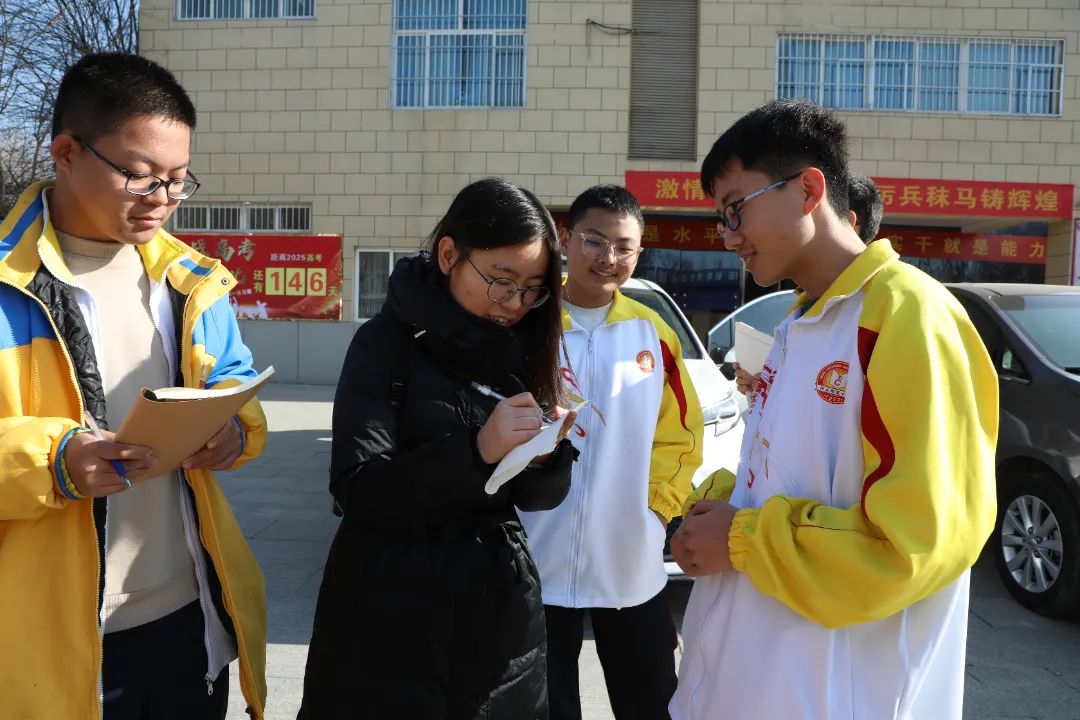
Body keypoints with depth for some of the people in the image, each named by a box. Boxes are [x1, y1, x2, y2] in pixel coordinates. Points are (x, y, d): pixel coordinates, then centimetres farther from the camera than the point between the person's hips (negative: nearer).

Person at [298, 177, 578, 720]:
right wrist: (475, 450, -29)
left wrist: (546, 457, -17)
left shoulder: (525, 348, 3)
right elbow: (357, 490, -18)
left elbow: (538, 496, 5)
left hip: (499, 607, 5)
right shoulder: (387, 342, -11)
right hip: (396, 616, -4)